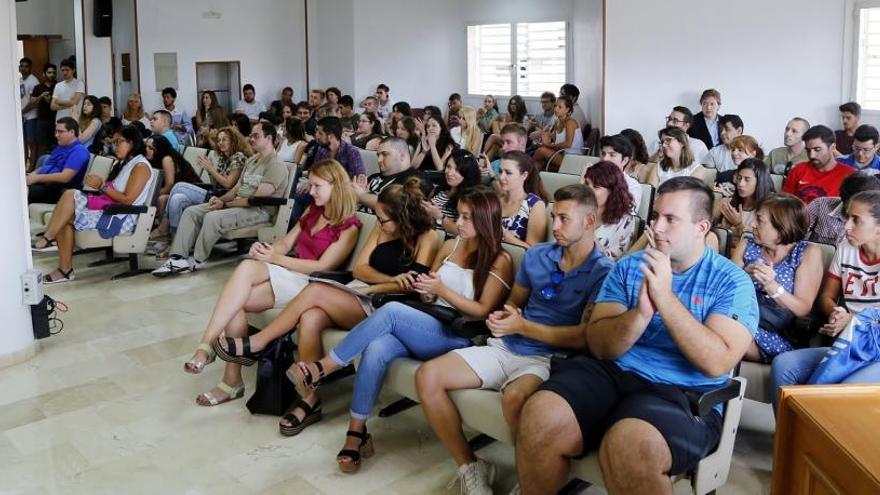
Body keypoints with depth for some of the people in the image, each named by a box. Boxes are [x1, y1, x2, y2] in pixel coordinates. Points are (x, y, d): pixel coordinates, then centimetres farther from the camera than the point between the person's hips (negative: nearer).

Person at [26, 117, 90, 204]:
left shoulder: (79, 151, -8)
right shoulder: (59, 147, 22)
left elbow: (65, 177, -19)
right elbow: (45, 167, 24)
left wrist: (37, 178, -17)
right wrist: (32, 174, 1)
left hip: (59, 190, -9)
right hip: (43, 183, 9)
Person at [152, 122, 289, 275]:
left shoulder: (276, 165, -13)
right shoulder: (252, 160, 18)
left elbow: (257, 199, -19)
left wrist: (225, 204, -14)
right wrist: (220, 199, -2)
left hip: (259, 210, -9)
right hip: (237, 203, 10)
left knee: (213, 217, -31)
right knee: (191, 211, -4)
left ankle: (197, 261, -12)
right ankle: (177, 259, -13)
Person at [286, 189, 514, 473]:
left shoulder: (499, 261, 1)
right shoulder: (450, 245, 18)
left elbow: (483, 312, -6)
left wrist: (442, 290, -13)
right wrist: (424, 290, 1)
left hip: (457, 338, -5)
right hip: (424, 328, 5)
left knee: (391, 311, -31)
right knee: (376, 349, -30)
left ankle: (321, 370, -25)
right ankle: (356, 433, -23)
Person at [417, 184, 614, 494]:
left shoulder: (603, 272, -6)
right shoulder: (536, 255, 11)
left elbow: (585, 337, -13)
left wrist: (522, 326, -14)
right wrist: (502, 317, -2)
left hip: (548, 359, -6)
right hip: (505, 348, 6)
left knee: (514, 398, -40)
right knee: (427, 376, -12)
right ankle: (470, 467, -1)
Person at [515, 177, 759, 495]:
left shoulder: (731, 281, 1)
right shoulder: (628, 267, 11)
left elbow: (718, 363, -13)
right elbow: (599, 346, 3)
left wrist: (665, 297, -16)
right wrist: (641, 312, -15)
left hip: (682, 393, -3)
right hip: (611, 372, 4)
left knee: (629, 445, -37)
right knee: (539, 417, -25)